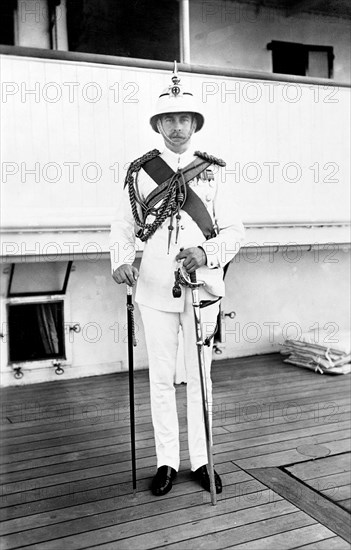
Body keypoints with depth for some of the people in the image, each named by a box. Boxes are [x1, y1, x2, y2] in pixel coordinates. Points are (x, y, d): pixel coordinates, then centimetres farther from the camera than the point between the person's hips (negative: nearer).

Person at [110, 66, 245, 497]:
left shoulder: (212, 173, 5)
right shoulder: (140, 172, 5)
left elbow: (233, 231, 2)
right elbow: (122, 226, 7)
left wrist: (207, 253, -17)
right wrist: (120, 262, -12)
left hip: (201, 287, 0)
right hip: (155, 289, 0)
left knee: (199, 377, 9)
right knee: (161, 378, 7)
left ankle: (201, 461, 24)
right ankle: (167, 462, 22)